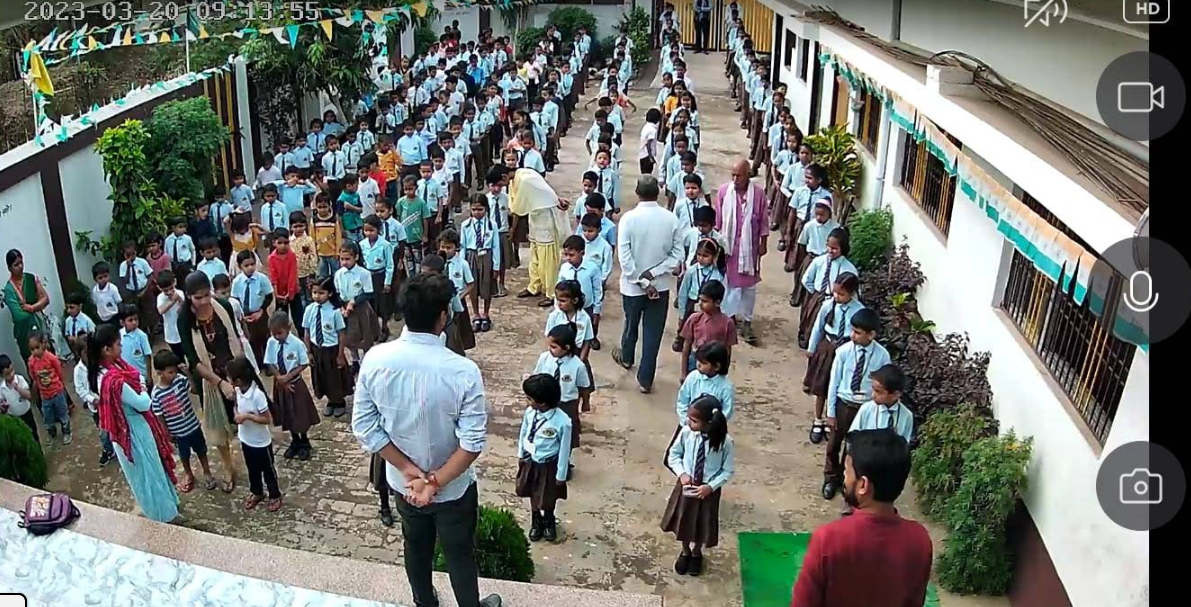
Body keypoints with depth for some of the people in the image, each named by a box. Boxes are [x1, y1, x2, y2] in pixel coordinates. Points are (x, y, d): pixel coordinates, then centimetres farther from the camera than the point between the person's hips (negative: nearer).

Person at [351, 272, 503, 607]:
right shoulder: (463, 371, -29)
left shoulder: (375, 360, -19)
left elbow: (364, 426, -13)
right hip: (453, 488, -3)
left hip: (402, 483, 3)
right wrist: (435, 482, -17)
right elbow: (473, 442, -27)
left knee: (416, 548, 28)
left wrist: (409, 470, -10)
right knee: (460, 554, 22)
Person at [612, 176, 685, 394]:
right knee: (653, 332, 8)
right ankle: (645, 379, 12)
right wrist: (653, 273, -11)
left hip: (633, 284, 0)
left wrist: (642, 281, -14)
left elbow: (624, 255, -18)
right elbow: (677, 255, -10)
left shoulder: (628, 218, -15)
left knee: (631, 323, 24)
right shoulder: (671, 219, -9)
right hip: (661, 285, 0)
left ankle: (626, 357, 50)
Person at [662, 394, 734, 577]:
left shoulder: (725, 441, -25)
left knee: (702, 525, 19)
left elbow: (728, 470, -12)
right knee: (683, 521, 21)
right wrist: (682, 473, -16)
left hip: (708, 491, -2)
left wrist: (711, 486, -21)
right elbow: (673, 454, -2)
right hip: (686, 486, 2)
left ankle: (696, 553, 50)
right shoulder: (686, 432, -20)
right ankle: (685, 552, 50)